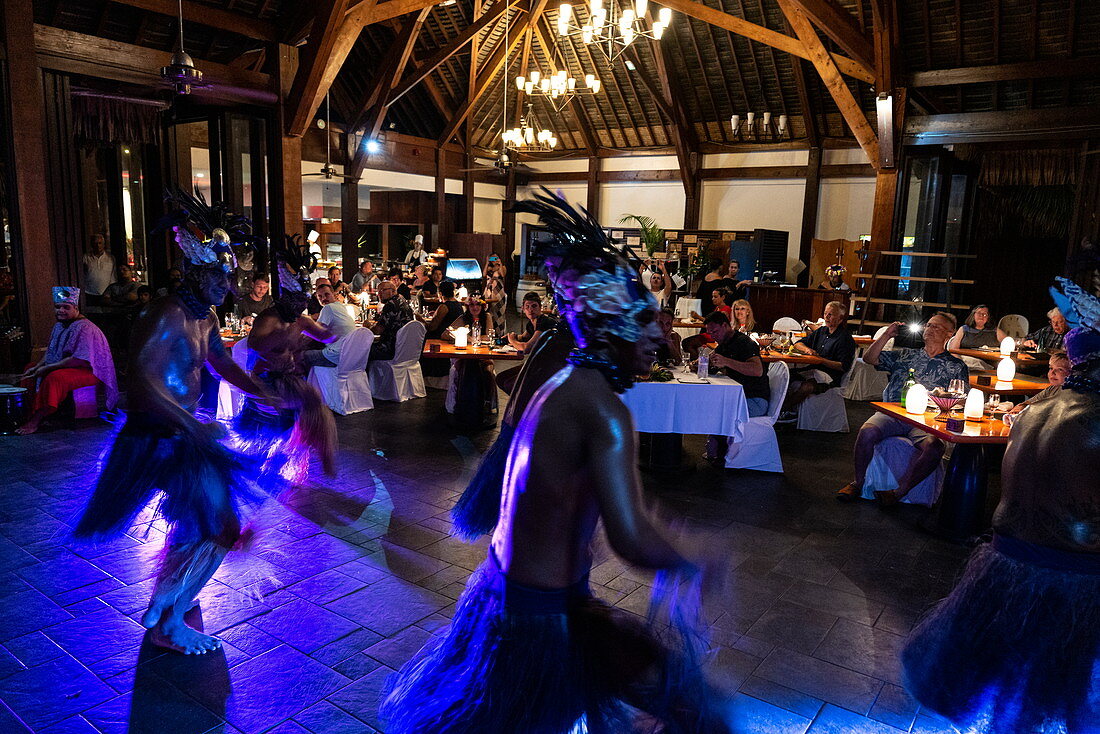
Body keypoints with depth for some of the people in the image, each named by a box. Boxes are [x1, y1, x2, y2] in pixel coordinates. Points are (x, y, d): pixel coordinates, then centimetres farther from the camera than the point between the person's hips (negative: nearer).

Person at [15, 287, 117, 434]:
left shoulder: (84, 327, -21)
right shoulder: (59, 325, 10)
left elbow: (80, 360, -28)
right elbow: (50, 350, 20)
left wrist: (47, 368, -22)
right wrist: (37, 366, 1)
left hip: (89, 370, -11)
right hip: (66, 366, 11)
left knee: (54, 378, -34)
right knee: (30, 370, 10)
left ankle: (36, 419, -23)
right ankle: (31, 410, 6)